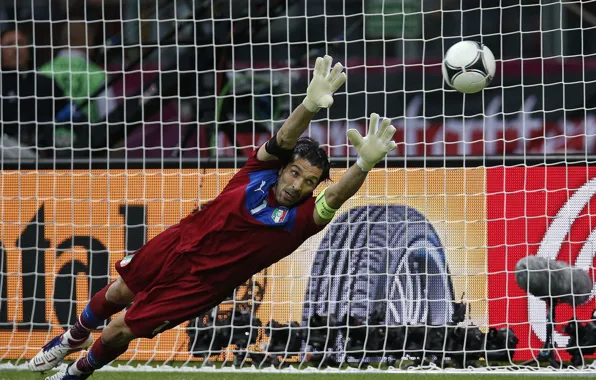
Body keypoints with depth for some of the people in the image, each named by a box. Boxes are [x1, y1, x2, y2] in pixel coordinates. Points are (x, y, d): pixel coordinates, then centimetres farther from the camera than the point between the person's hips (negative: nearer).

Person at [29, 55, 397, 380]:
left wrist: (365, 164, -66)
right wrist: (310, 106, -60)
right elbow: (285, 140, -38)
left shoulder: (300, 219, -24)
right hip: (177, 245, 2)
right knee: (116, 294, 22)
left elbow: (336, 197, -44)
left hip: (200, 283, -2)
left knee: (119, 332, 3)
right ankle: (74, 338, 56)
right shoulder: (261, 169, -18)